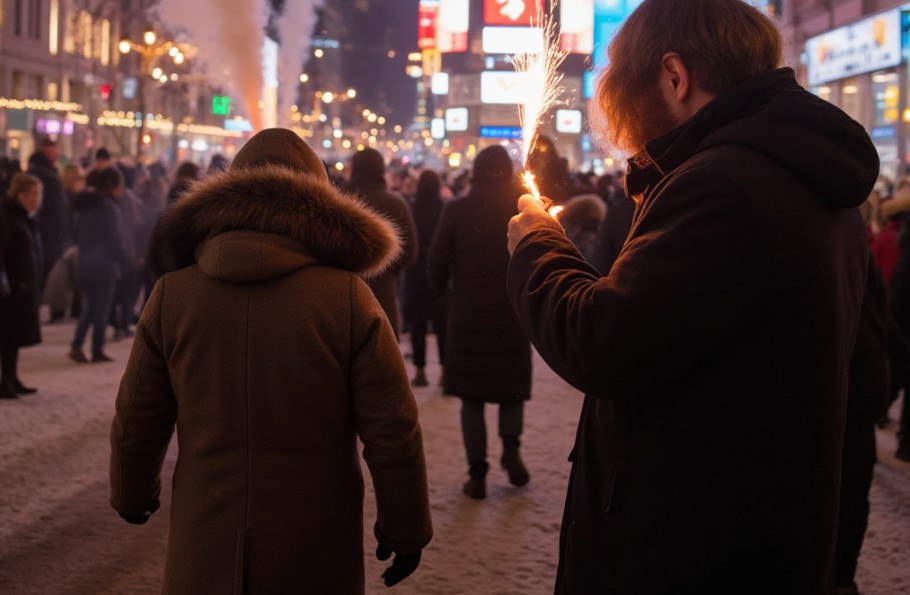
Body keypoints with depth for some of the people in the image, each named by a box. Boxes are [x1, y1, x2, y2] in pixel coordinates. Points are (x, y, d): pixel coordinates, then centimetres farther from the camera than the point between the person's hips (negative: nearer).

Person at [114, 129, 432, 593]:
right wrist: (406, 531, 2)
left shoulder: (172, 294, -4)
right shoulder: (348, 296, -10)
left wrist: (132, 495, 22)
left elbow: (136, 422, 3)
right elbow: (392, 432, -10)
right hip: (316, 557, -1)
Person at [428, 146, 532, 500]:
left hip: (467, 316, 0)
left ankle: (477, 474, 5)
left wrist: (448, 290, 14)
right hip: (512, 316, 1)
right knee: (511, 389, 19)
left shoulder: (456, 211, -6)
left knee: (472, 399, 8)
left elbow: (436, 265, -6)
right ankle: (511, 448, 1)